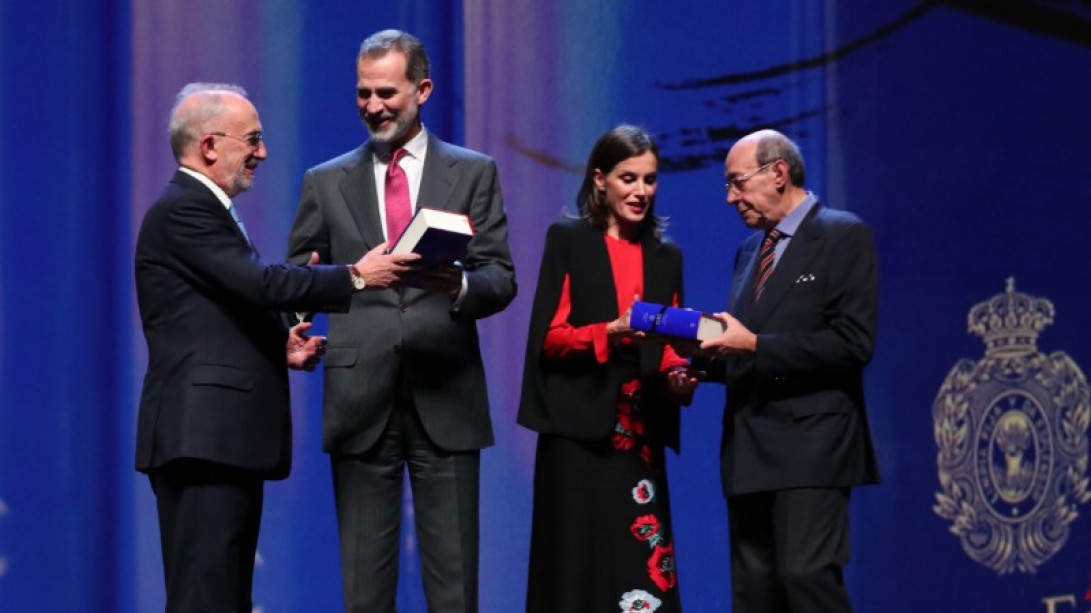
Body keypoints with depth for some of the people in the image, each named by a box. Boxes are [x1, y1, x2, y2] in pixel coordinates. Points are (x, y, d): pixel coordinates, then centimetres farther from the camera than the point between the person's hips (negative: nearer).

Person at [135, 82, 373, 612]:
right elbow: (262, 284, -20)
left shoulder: (206, 210, 23)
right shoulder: (183, 210, -10)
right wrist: (354, 277, -13)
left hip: (226, 438, 11)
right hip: (202, 437, -11)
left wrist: (280, 347, 9)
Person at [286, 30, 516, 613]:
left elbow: (502, 280, 3)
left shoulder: (473, 173, 9)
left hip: (445, 397, -1)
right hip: (360, 398, 1)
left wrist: (460, 285, -19)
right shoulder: (326, 182, 12)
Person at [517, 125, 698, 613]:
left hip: (641, 435, 3)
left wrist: (678, 376, -8)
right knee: (577, 568, -5)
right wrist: (612, 331, -19)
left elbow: (669, 349, 14)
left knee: (642, 569, -3)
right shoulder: (567, 241, 4)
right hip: (579, 431, -3)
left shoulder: (666, 257, 16)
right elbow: (549, 336, -3)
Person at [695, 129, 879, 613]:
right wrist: (713, 352, 4)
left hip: (809, 444, -7)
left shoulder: (843, 236, -3)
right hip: (749, 451, 8)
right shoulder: (749, 250, 20)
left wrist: (754, 346, -17)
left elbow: (853, 342, -13)